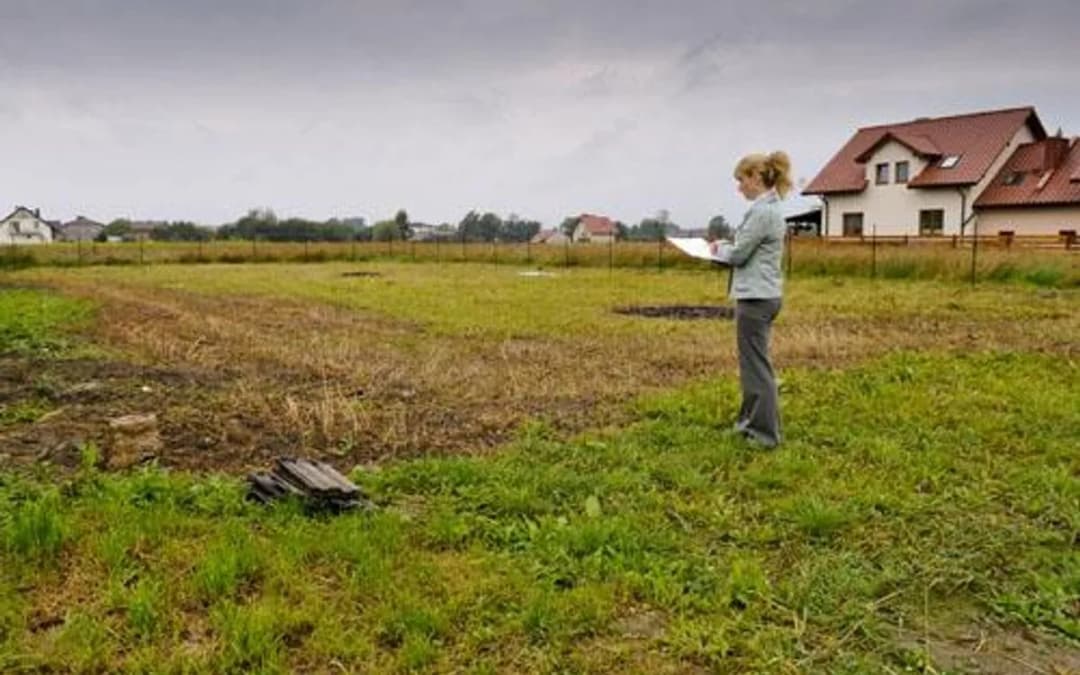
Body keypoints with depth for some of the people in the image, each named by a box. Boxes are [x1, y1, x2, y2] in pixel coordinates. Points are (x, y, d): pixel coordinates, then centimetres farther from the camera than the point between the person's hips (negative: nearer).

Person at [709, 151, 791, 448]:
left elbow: (739, 254, -16)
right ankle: (753, 420, 29)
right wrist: (725, 248, 9)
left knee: (756, 365, -2)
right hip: (763, 295, 10)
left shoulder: (762, 211, -18)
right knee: (754, 362, 18)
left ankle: (765, 432, 6)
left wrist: (719, 249, 3)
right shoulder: (770, 208, 13)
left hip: (756, 297, -10)